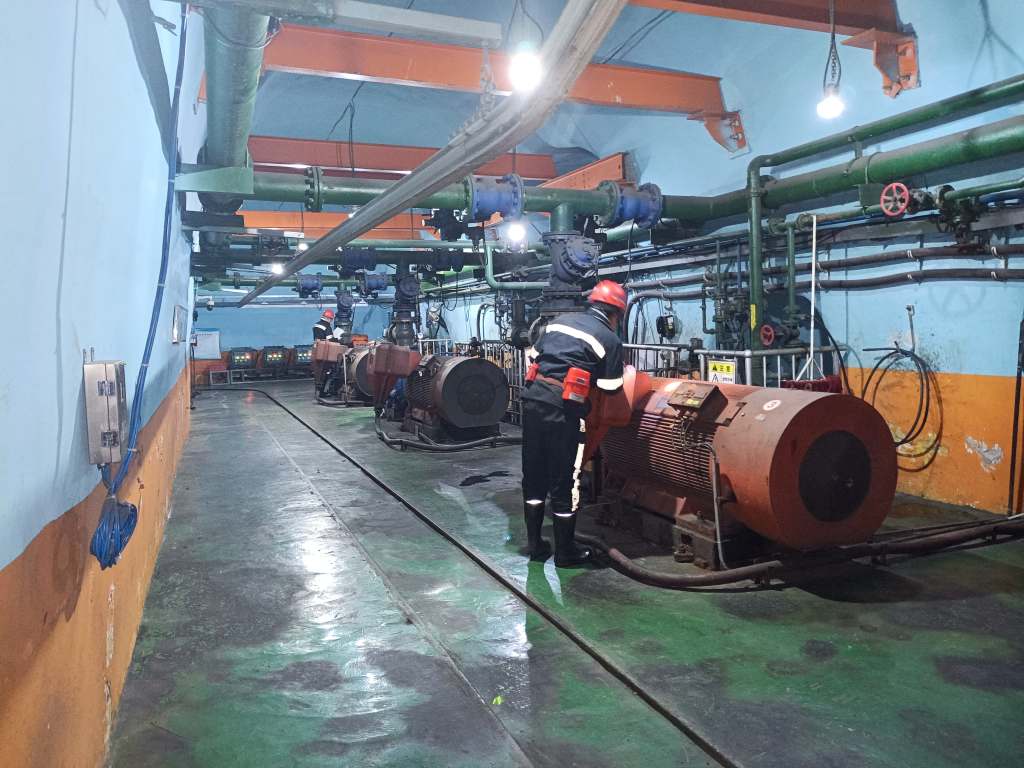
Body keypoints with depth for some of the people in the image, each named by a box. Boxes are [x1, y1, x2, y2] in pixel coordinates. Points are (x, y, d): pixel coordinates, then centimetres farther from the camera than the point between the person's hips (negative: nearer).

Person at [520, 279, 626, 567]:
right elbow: (609, 387, 3)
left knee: (533, 475, 15)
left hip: (533, 397, 5)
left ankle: (535, 544, 27)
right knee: (564, 481, 7)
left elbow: (533, 355, 19)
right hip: (564, 407, -5)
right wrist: (624, 373, 23)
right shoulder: (610, 339, 3)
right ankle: (565, 552, 19)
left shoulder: (560, 320, 17)